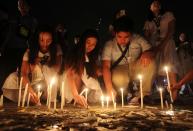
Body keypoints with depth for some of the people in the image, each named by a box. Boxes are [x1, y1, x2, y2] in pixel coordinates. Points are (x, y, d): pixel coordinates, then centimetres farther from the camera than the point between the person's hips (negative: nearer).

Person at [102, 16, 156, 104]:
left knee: (149, 62, -26)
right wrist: (109, 88, -33)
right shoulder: (109, 45, -9)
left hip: (136, 69, 2)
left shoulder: (138, 39, -4)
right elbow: (106, 67, -19)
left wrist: (147, 54, -32)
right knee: (118, 79, -36)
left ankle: (143, 95, -16)